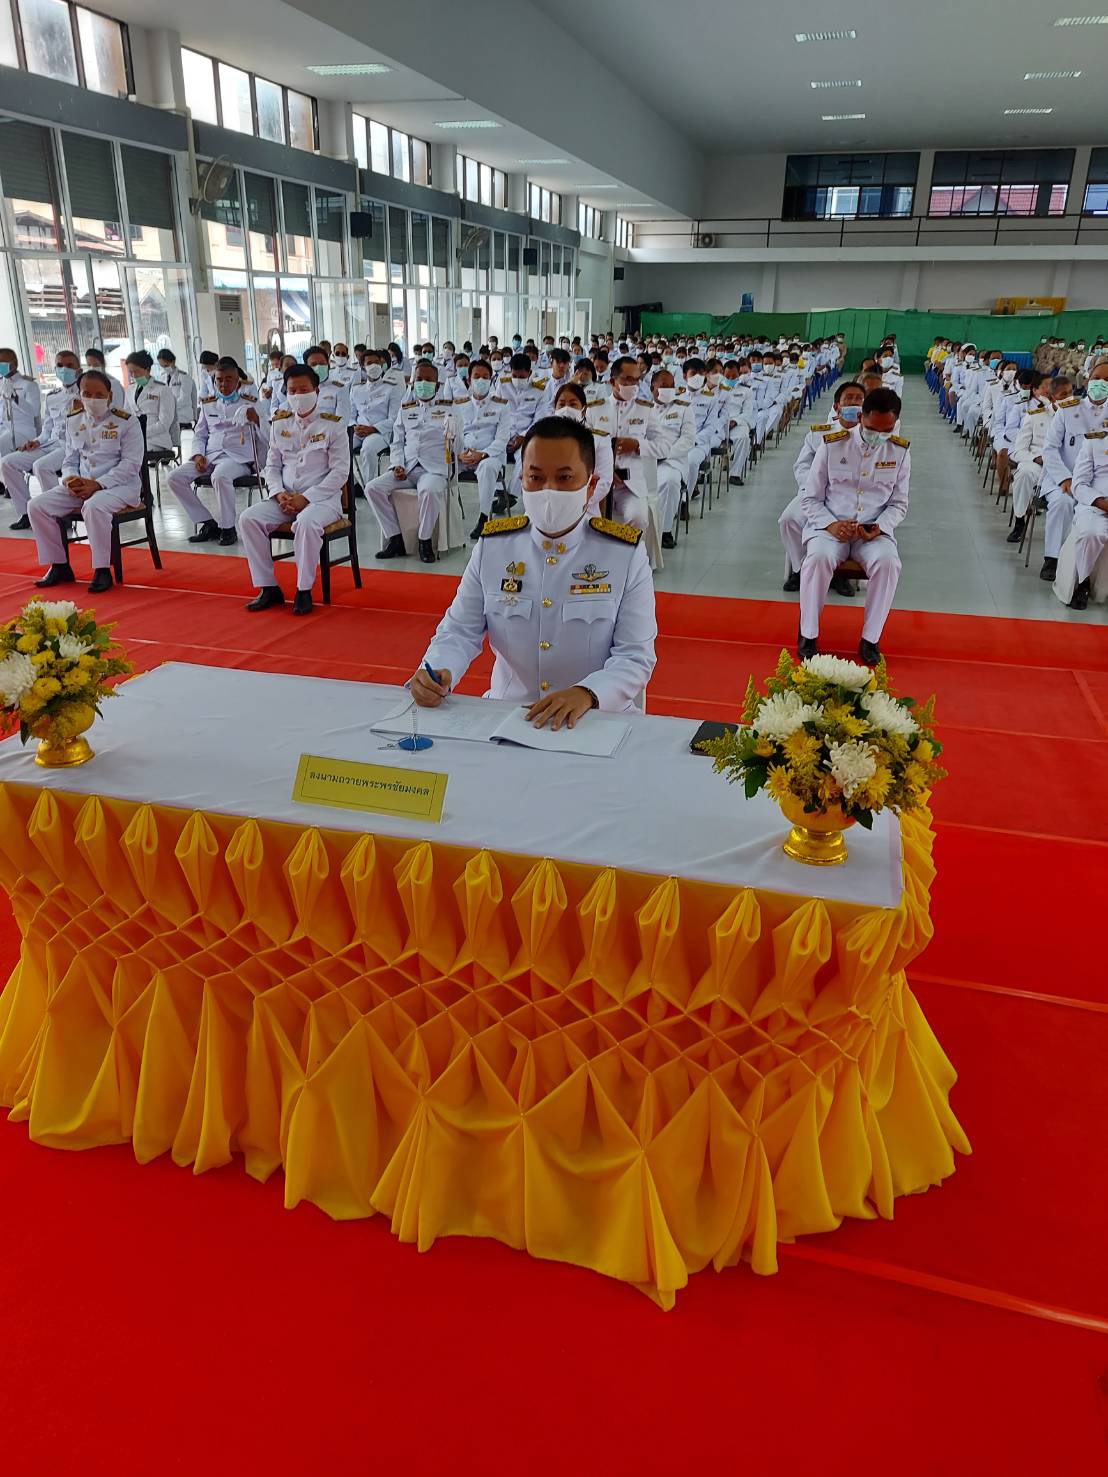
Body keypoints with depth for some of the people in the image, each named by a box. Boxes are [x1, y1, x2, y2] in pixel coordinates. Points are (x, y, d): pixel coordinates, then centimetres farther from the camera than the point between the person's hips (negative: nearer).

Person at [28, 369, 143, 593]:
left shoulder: (126, 422, -6)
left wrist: (98, 485, -21)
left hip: (120, 484, -6)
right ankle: (59, 566, 2)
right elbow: (70, 460, 16)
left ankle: (102, 570, -24)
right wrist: (70, 479, -9)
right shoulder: (74, 421, 12)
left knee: (94, 507, -38)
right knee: (37, 506, -9)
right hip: (80, 484, 6)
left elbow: (131, 464, -13)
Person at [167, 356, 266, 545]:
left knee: (220, 476, -39)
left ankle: (228, 528, -20)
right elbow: (200, 435, 19)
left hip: (238, 457, -5)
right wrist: (198, 455, -1)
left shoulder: (249, 403, 6)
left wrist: (256, 420, -22)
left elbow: (267, 436, -1)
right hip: (210, 456, 5)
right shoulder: (208, 404, 17)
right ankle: (208, 523, -6)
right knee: (175, 477, -16)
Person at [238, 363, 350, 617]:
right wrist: (279, 493, -6)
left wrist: (306, 498, -15)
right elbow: (272, 466, 16)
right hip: (285, 498, 5)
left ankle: (304, 591, -22)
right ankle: (269, 588, -10)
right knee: (248, 518, -18)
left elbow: (340, 472, -8)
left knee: (306, 522, -38)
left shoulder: (333, 425, -3)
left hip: (323, 498, -5)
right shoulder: (279, 424, 12)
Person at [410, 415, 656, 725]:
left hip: (597, 722, -1)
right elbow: (460, 631, 7)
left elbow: (635, 656, -7)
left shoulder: (626, 554, -2)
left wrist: (586, 694, -26)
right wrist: (434, 672, -16)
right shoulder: (492, 545, 6)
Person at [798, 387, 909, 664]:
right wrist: (831, 524, -17)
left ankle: (870, 638, -16)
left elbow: (899, 503, 9)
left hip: (875, 530, 1)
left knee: (887, 562, -32)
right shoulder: (832, 445, -4)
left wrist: (879, 526, -12)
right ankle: (808, 634, -18)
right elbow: (811, 499, 0)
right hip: (830, 525, -1)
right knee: (818, 557, -35)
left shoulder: (900, 452, 2)